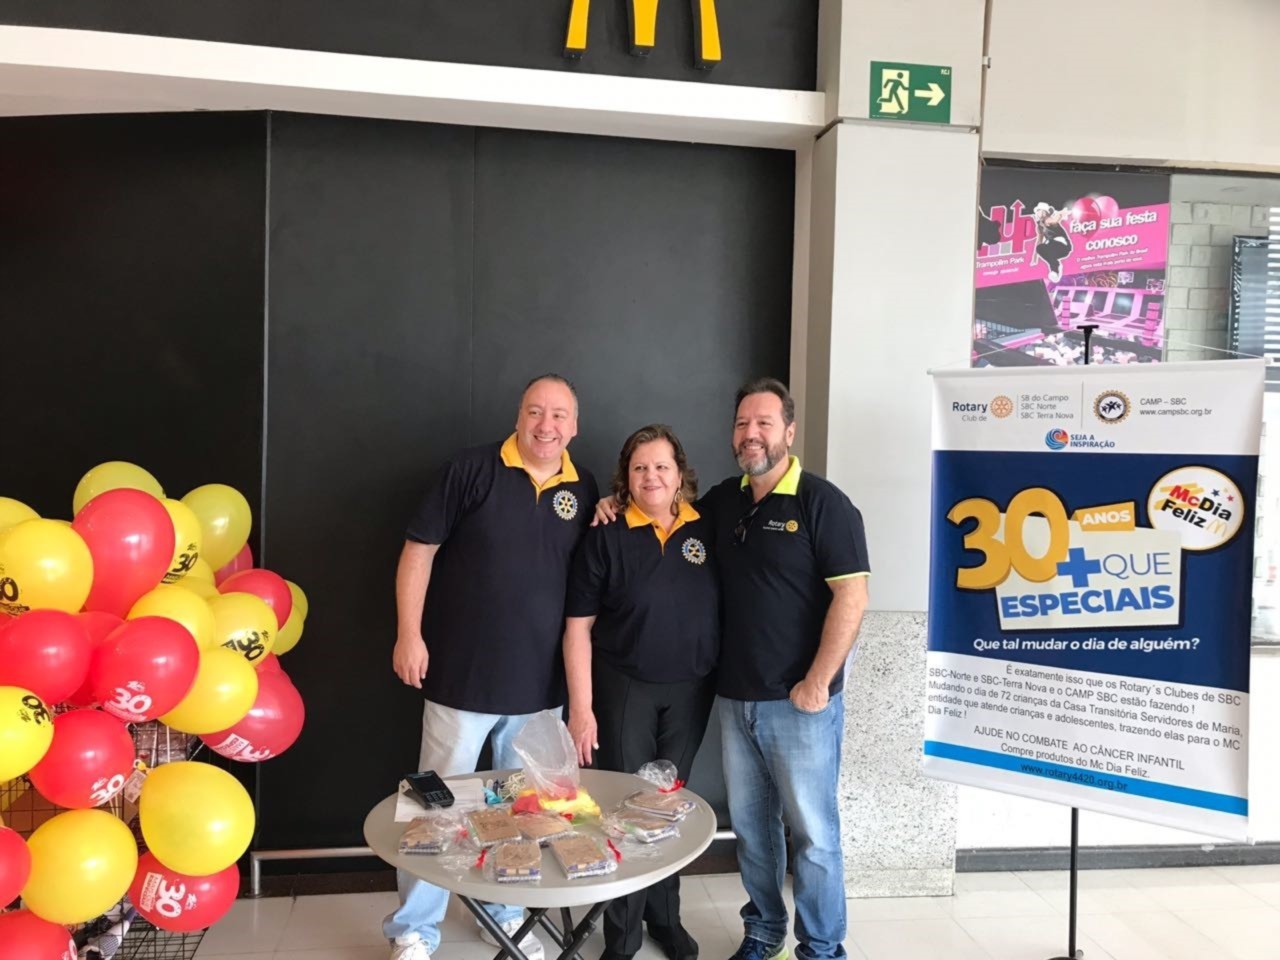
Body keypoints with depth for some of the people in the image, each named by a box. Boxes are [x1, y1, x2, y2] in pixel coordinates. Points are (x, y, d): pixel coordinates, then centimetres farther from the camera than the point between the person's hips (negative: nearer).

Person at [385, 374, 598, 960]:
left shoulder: (585, 490, 3)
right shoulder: (471, 470, -8)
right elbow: (419, 550, -6)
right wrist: (409, 635, -10)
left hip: (541, 682, 4)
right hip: (463, 675, -3)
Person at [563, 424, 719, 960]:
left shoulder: (706, 531, -1)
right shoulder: (605, 538, -9)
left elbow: (725, 607, 6)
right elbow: (579, 626, -9)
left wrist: (723, 681, 0)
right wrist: (580, 707, -12)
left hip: (691, 690, 3)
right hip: (624, 688, -2)